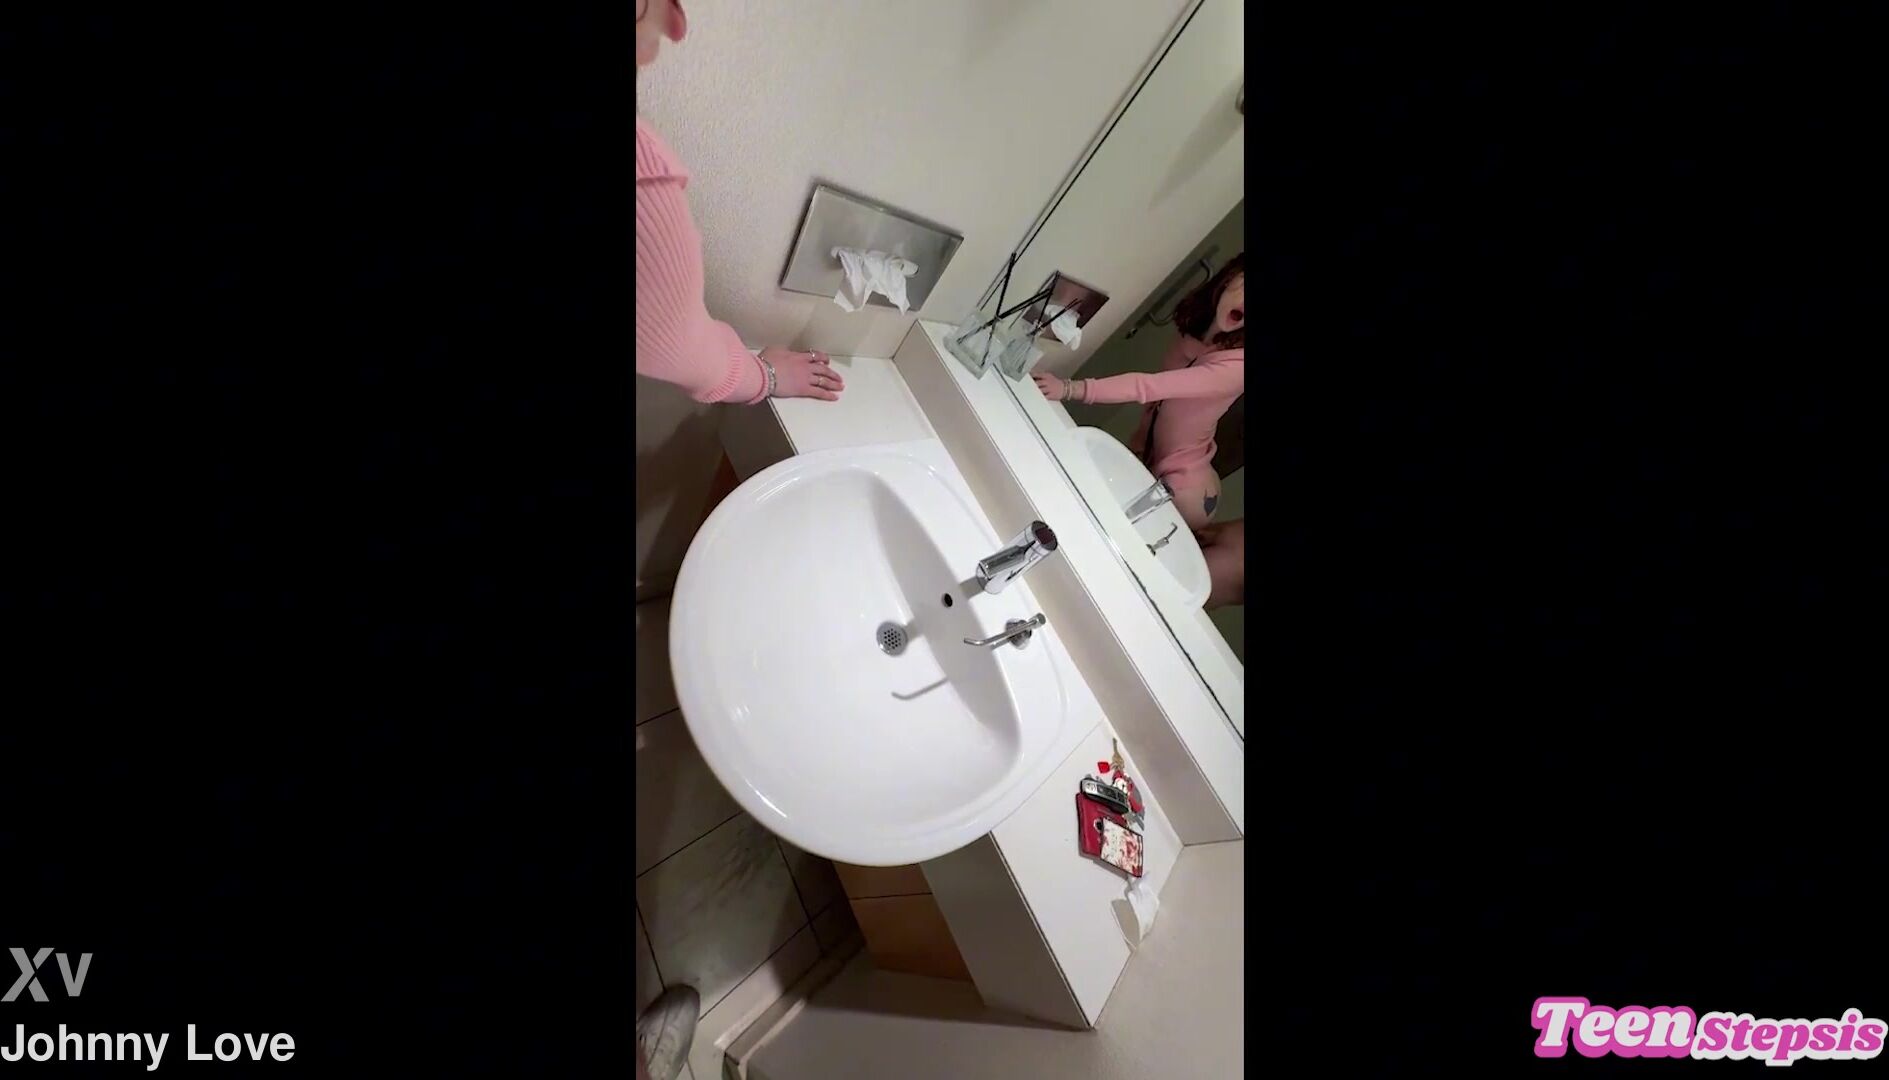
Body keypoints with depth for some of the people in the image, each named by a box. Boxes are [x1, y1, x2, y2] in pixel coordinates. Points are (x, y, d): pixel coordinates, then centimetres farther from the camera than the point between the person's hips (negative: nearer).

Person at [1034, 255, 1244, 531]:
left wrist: (1071, 389, -46)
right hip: (1149, 467, 7)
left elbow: (1150, 386, -37)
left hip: (1182, 493, -7)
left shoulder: (1236, 366, -25)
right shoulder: (1193, 332, -2)